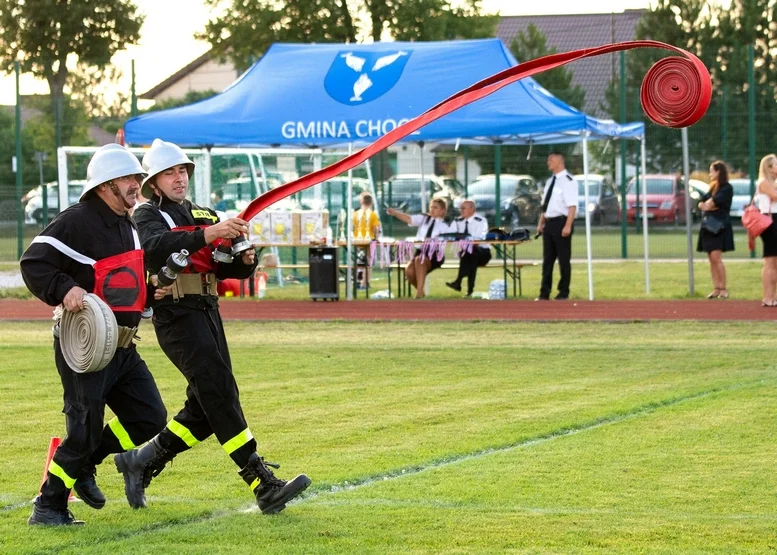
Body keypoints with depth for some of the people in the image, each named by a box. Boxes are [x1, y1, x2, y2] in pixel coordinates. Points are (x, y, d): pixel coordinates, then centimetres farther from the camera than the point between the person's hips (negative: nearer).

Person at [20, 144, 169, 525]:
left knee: (150, 418, 7)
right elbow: (33, 263, -18)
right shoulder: (78, 221, -13)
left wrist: (150, 291, 9)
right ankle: (48, 506, 6)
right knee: (85, 429, -8)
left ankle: (83, 466, 23)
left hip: (122, 347, 9)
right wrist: (65, 290, -31)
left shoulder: (129, 226, 15)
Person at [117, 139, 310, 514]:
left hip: (208, 313, 8)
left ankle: (141, 462, 22)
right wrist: (206, 235, -37)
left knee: (207, 409, 7)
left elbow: (226, 268, 16)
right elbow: (157, 248, -24)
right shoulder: (148, 216, 0)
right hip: (177, 315, -8)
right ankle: (263, 486, -21)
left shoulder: (203, 215, 21)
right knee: (220, 392, -16)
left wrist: (244, 259, -9)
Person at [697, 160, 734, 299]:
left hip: (720, 226, -8)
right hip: (708, 225, 8)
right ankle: (716, 289, 5)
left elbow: (715, 202, -16)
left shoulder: (727, 188, -5)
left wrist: (707, 204, 0)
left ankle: (723, 289, -11)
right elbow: (701, 203, 11)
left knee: (716, 257, -15)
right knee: (712, 259, 4)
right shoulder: (712, 188, 19)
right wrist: (708, 205, -8)